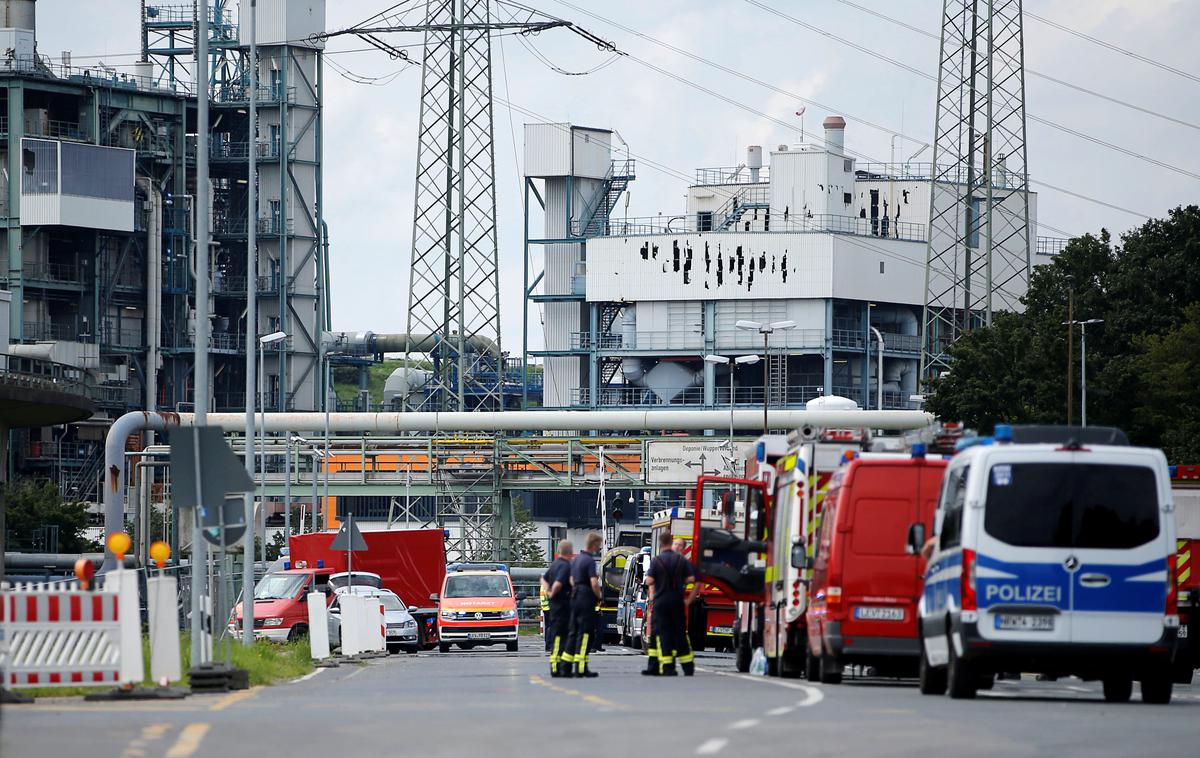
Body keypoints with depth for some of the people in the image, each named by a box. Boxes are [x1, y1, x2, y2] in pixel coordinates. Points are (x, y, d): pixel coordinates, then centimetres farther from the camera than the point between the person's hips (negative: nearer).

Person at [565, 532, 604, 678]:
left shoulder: (576, 559, 14)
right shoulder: (590, 561, -14)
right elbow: (594, 584, -22)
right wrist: (599, 595, -6)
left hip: (575, 599, 9)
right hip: (587, 599, -9)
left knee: (574, 633, 13)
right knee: (584, 634, -7)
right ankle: (581, 669, -10)